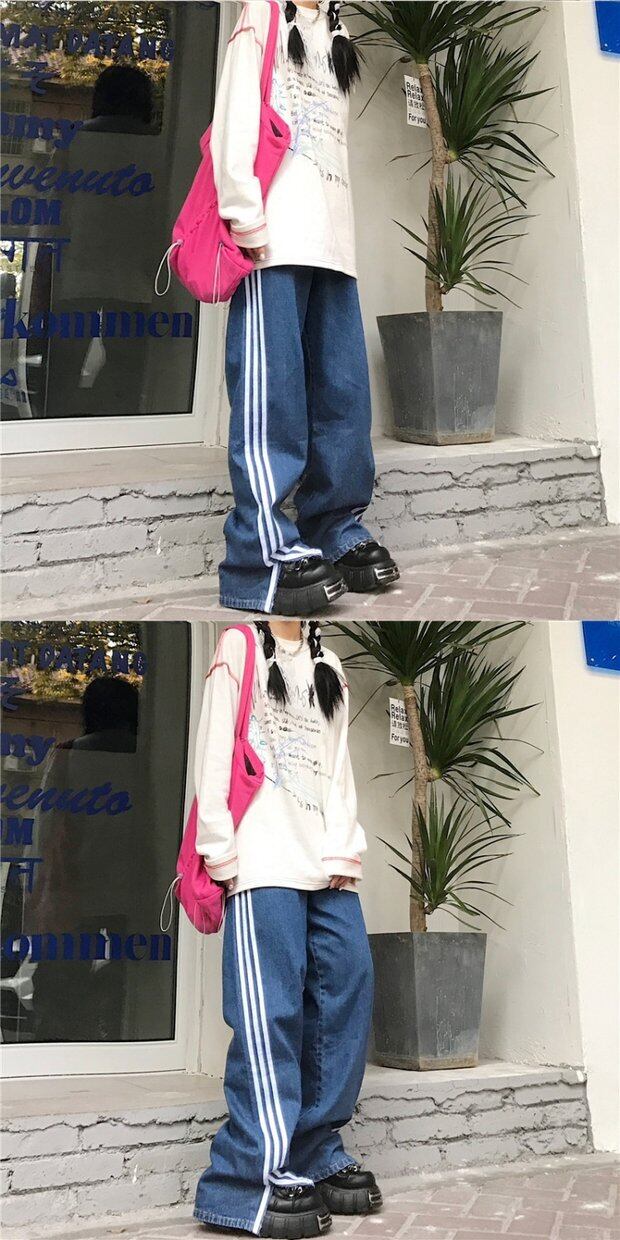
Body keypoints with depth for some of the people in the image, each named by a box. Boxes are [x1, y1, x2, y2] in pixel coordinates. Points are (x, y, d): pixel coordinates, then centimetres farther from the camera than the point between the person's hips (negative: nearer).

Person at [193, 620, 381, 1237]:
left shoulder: (329, 667, 22)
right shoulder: (239, 647, 6)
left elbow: (339, 765, 14)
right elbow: (213, 751, -1)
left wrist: (342, 851, 1)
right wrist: (222, 851, -9)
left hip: (327, 863, 6)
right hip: (265, 861, -6)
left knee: (348, 989, -2)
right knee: (272, 1012, -10)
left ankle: (318, 1157, 8)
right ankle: (261, 1177, -6)